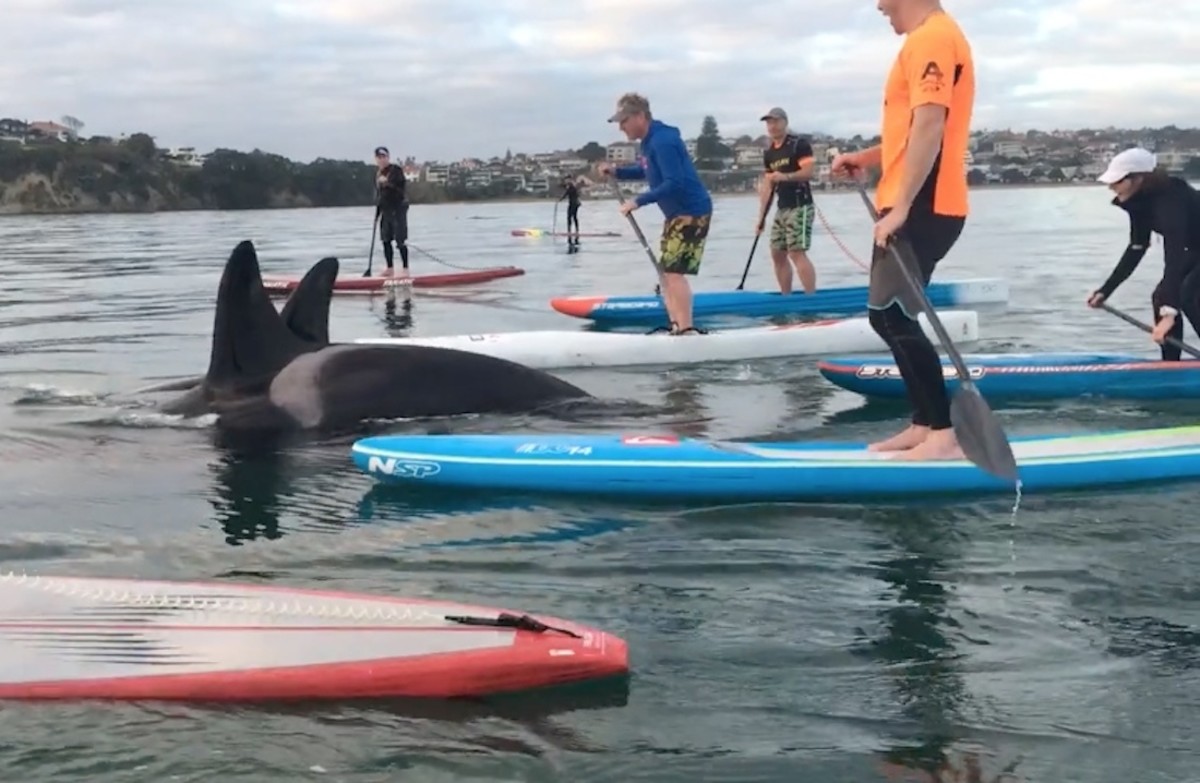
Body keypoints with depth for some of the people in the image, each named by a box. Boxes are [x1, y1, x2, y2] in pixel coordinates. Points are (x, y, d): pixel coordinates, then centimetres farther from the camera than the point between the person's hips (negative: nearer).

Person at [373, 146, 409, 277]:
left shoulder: (396, 170, -9)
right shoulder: (378, 174, 14)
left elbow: (402, 186, -20)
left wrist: (388, 183, -31)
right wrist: (378, 212, 18)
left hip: (398, 208, -8)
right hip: (385, 209, 8)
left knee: (401, 240, -10)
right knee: (385, 239, 11)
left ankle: (405, 269, -7)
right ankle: (390, 268, 20)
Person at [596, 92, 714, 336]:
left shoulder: (662, 141, -21)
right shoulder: (651, 140, 10)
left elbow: (674, 183, -27)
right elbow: (647, 171, 25)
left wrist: (639, 201, -25)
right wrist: (617, 172, 9)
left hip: (691, 213, -11)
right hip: (677, 213, 11)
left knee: (674, 272, -13)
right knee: (665, 271, 13)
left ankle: (687, 330, -11)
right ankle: (676, 326, 17)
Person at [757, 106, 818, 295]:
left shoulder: (799, 144, -8)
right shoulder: (768, 152, 14)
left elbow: (808, 172, -17)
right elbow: (767, 185, 14)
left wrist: (785, 176, -34)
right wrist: (761, 218, 11)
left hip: (800, 207, -8)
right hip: (782, 209, 8)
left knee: (797, 253, -16)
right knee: (777, 254, 7)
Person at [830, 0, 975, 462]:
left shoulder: (931, 37, -12)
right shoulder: (927, 40, 21)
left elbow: (929, 128, -22)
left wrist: (900, 207, -24)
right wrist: (866, 158, 20)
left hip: (921, 209, -11)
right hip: (916, 206, 11)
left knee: (892, 317, -13)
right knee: (891, 317, 12)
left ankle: (946, 434, -12)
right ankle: (923, 426, 15)